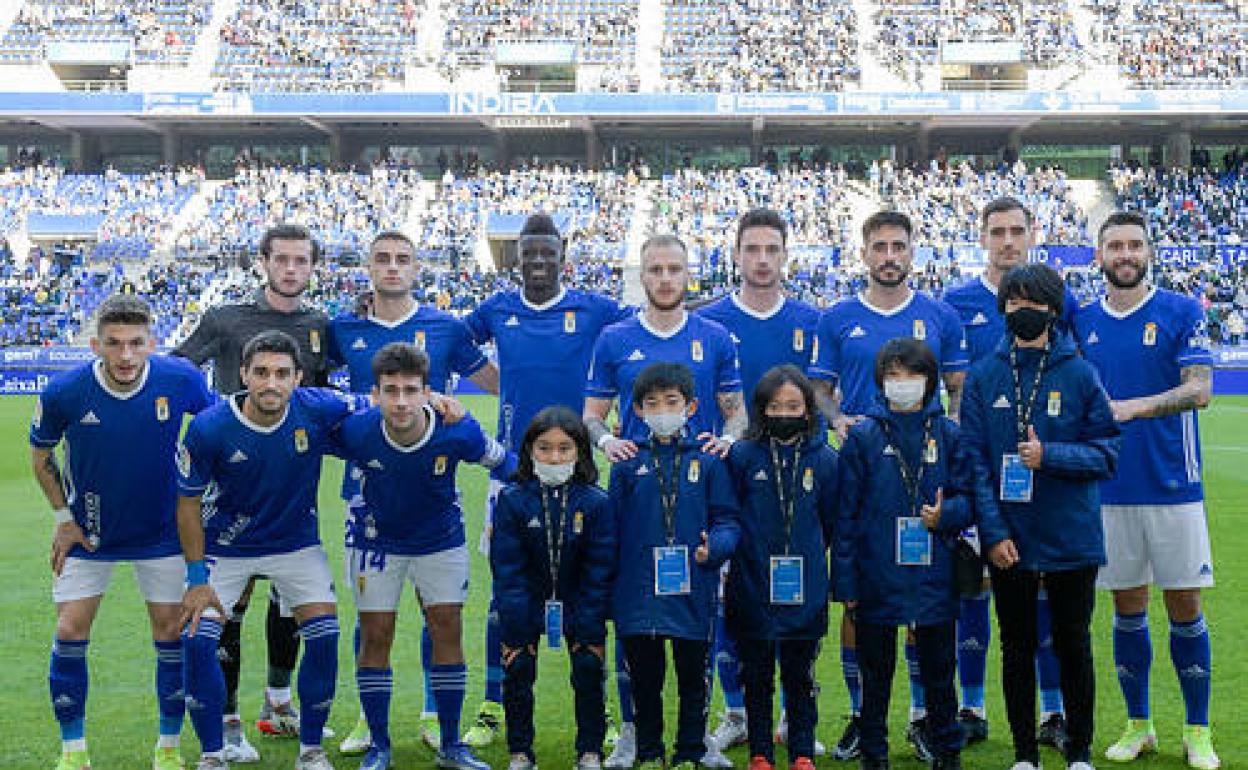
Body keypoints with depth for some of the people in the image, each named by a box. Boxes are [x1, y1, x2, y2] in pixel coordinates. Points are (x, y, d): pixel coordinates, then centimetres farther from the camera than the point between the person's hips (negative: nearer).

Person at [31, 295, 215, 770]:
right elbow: (41, 456, 0)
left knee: (171, 633, 1)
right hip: (88, 532, 0)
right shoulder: (64, 392, -20)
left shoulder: (182, 379, -20)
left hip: (162, 531, 0)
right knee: (70, 633, -3)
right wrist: (63, 517, -4)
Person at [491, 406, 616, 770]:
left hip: (579, 605, 0)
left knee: (589, 669, -4)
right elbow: (507, 572, -11)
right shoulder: (512, 500, -14)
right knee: (518, 670, -3)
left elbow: (598, 575, -10)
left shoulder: (596, 502, -15)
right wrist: (515, 632, -14)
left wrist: (590, 632, -12)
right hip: (527, 601, 0)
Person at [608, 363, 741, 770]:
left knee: (693, 678, 10)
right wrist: (607, 586, 1)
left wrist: (714, 546, -19)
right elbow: (612, 526, 6)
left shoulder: (708, 460, 2)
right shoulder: (628, 462, 4)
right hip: (638, 594, 1)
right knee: (644, 678, 11)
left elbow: (727, 519, 2)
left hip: (692, 593, -1)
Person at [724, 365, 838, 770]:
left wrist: (809, 557, 9)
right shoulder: (742, 456, -4)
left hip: (805, 591, 1)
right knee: (757, 676, 9)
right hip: (752, 587, -1)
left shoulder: (825, 459, 0)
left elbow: (831, 521, 9)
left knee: (800, 676, 10)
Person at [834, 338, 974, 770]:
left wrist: (945, 514, -16)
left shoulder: (948, 435, 4)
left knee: (939, 670, 12)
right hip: (877, 579, -1)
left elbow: (967, 497, 7)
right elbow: (846, 512, -1)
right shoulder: (862, 438, -1)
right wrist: (845, 581, -4)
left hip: (934, 577, 1)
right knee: (876, 673, 10)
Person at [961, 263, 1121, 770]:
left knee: (1073, 646, 9)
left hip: (1072, 540, -1)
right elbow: (973, 461, -2)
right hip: (1009, 542, 1)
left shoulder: (1080, 375, -2)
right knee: (1017, 648, 10)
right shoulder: (983, 377, 1)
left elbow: (1106, 454, -3)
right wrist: (993, 531, -11)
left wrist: (1049, 455, -19)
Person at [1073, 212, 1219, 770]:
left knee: (1184, 606, 3)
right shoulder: (1083, 321, 7)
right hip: (1109, 488, 2)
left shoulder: (1181, 312, -2)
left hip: (1173, 485, -2)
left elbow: (1199, 389, -12)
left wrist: (1130, 408, -24)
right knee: (1127, 607, 9)